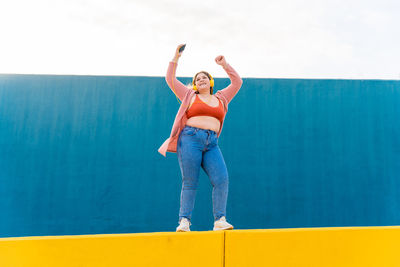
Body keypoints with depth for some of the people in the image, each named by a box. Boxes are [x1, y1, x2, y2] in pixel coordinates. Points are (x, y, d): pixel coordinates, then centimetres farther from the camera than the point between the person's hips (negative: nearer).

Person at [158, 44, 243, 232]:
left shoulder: (221, 98, 24)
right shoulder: (189, 95, 18)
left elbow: (237, 83, 25)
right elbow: (170, 79, 18)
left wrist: (224, 65, 20)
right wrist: (176, 58, 15)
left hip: (211, 144, 2)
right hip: (190, 139, -2)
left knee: (222, 179, -13)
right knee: (189, 182, -6)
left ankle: (220, 221, -9)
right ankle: (184, 221, -1)